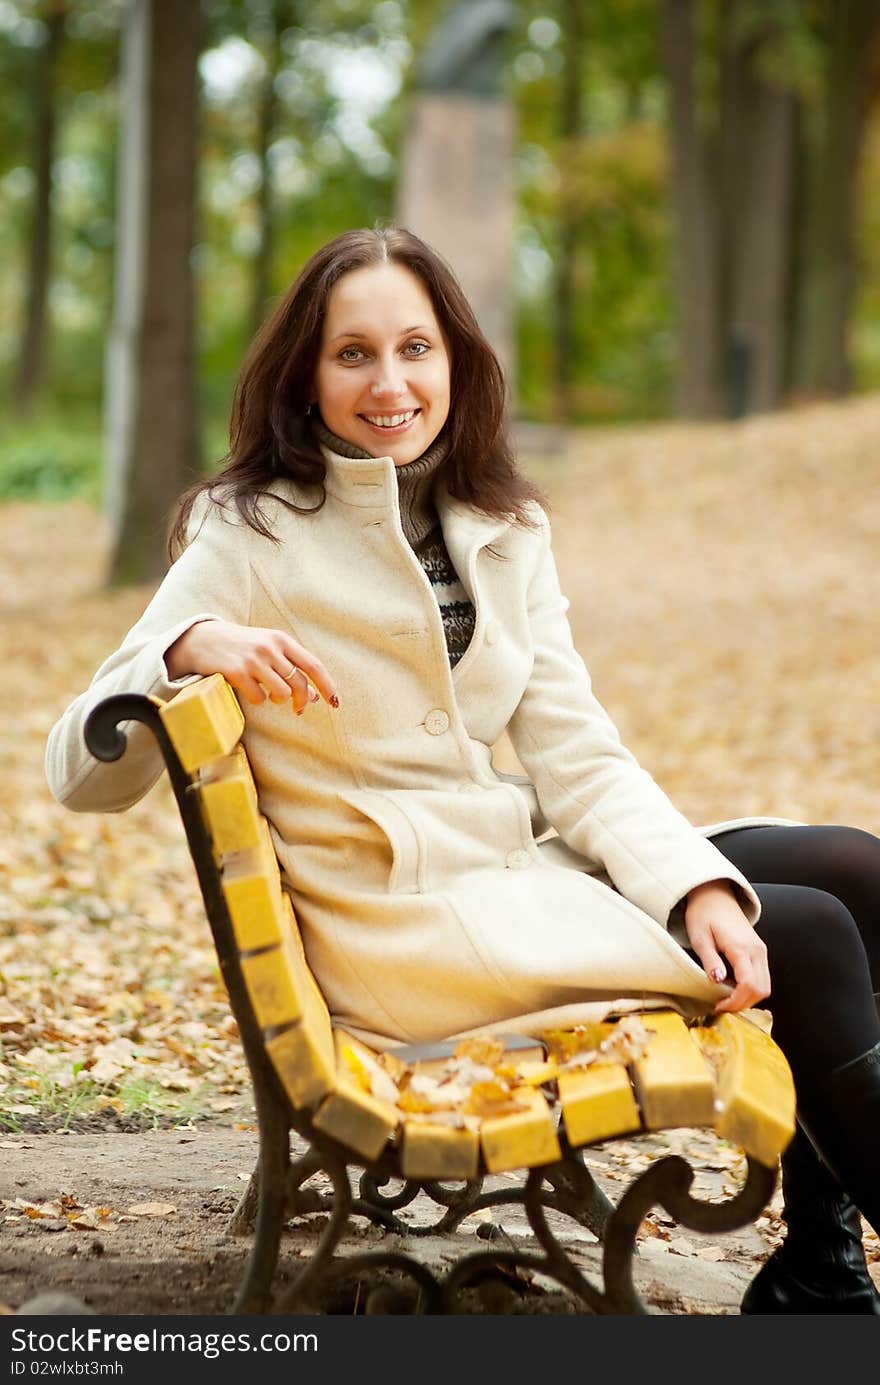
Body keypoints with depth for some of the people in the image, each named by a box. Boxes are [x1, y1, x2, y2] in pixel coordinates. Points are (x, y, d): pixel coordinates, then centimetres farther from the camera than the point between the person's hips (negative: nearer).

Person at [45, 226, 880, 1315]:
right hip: (394, 924, -7)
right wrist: (189, 648, -32)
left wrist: (699, 887, -15)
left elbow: (576, 754, 3)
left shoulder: (501, 531, 10)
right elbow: (81, 774, -13)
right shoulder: (253, 538, -8)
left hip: (518, 863, 7)